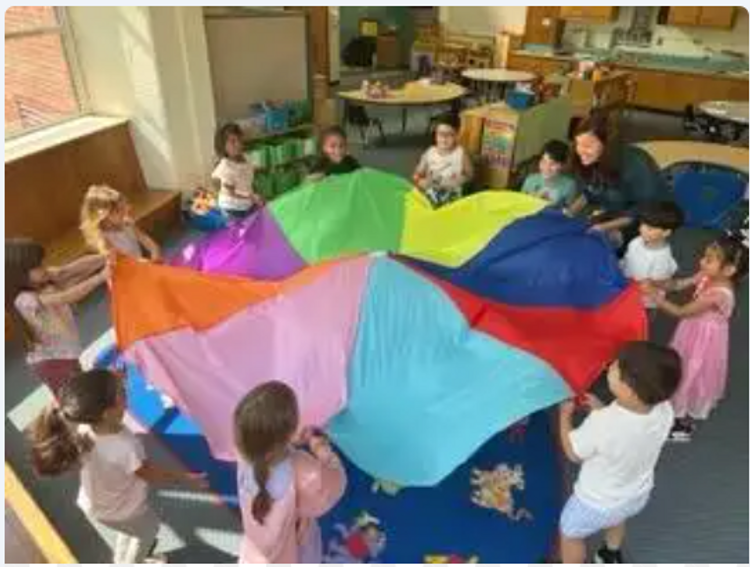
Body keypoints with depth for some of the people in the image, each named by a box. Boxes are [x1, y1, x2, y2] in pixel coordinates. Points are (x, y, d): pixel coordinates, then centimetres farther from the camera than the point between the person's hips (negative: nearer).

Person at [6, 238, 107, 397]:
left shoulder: (45, 280, -4)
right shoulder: (25, 300, -26)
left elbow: (74, 268, -13)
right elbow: (68, 298, -35)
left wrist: (106, 257, -28)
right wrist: (101, 276, -42)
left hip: (67, 356, 8)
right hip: (50, 362, -8)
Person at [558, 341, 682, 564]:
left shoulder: (601, 424, -43)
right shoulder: (665, 410, -26)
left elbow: (573, 452, -21)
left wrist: (565, 414, -9)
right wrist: (602, 410, -3)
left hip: (597, 505, -6)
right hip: (638, 496, 6)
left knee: (569, 533, 25)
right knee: (615, 518, 39)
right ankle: (612, 556, 64)